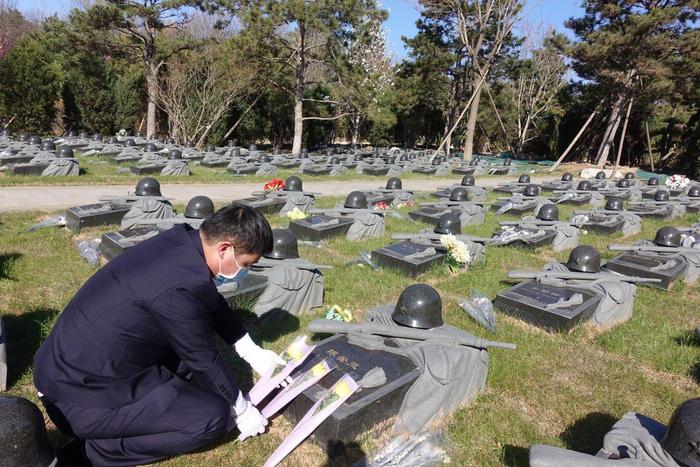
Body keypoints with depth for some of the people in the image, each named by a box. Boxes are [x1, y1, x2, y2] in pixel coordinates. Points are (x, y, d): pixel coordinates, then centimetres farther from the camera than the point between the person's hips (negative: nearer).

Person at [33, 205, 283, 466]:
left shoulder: (182, 241, -5)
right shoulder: (183, 287, -30)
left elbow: (214, 305, 11)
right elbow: (204, 361, -16)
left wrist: (253, 353, 14)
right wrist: (243, 411, 1)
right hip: (79, 398, -9)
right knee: (213, 416, -11)